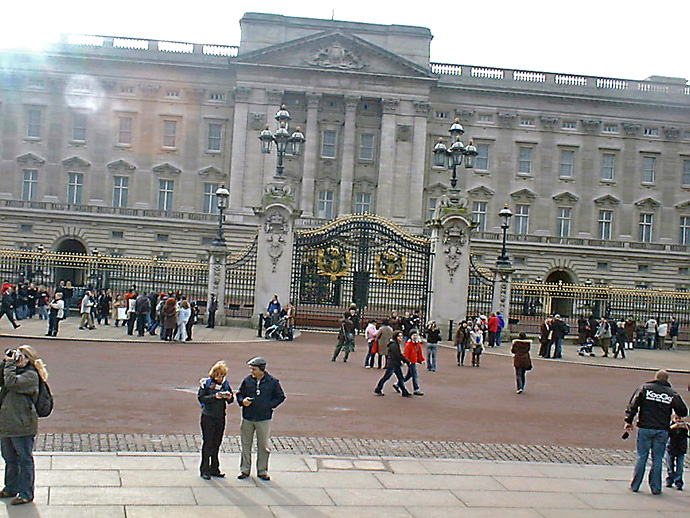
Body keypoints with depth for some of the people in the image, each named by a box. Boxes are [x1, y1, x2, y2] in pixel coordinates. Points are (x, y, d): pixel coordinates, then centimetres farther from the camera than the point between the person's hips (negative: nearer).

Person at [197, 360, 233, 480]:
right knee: (207, 443, -2)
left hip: (220, 417, 4)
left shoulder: (225, 383, 8)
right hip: (208, 417, -4)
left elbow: (230, 400, 12)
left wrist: (229, 397, -11)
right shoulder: (206, 383, -4)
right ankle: (204, 470, 6)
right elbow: (201, 398, -11)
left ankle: (214, 469, 20)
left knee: (217, 443, 10)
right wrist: (215, 396, -22)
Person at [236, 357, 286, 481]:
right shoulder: (247, 380, 0)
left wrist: (269, 405, -7)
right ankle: (245, 469, 22)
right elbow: (240, 394, 12)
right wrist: (243, 401, -10)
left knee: (263, 445, 6)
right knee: (246, 444, 9)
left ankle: (262, 471, 18)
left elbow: (280, 397, 4)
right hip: (247, 418, 2)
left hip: (264, 418, -2)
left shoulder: (272, 382, -4)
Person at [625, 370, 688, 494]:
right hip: (662, 430, 0)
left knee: (641, 457, 6)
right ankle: (655, 488, 8)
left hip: (644, 428, 0)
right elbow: (683, 412, 5)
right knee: (657, 459, 6)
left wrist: (629, 421, 2)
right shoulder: (672, 393, 4)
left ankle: (635, 485, 8)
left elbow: (633, 404, -2)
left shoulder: (645, 388, 4)